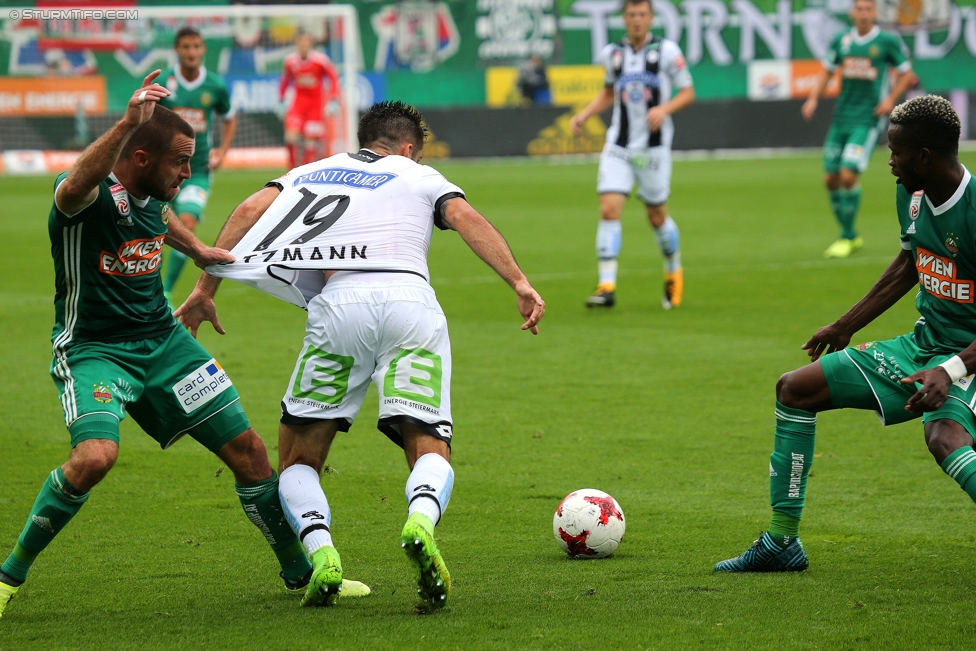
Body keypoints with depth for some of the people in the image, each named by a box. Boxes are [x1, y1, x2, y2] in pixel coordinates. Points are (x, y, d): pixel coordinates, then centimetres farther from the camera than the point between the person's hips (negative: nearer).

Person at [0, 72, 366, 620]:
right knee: (95, 456, -33)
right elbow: (74, 189, -51)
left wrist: (197, 250, 27)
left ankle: (300, 572, 25)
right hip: (93, 348, -7)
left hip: (162, 341, 7)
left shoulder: (153, 193, 1)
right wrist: (127, 123, -61)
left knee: (248, 449, 4)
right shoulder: (93, 196, -22)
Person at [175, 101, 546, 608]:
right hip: (411, 298, 0)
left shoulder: (313, 173, 32)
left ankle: (320, 549, -16)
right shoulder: (420, 176, 28)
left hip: (339, 303, 0)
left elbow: (250, 211, 16)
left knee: (298, 460, 12)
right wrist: (520, 283, 0)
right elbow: (465, 217, 9)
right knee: (431, 450, 3)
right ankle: (421, 520, -32)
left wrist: (205, 289, 18)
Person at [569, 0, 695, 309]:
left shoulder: (666, 50, -4)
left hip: (653, 146, -2)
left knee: (657, 216, 7)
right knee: (609, 209, -12)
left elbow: (688, 93, 0)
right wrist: (584, 114, 8)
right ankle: (607, 286, -12)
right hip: (618, 145, 2)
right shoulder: (613, 53, 7)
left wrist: (664, 109, -18)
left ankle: (674, 272, 34)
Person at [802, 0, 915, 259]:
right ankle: (851, 235, 20)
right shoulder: (841, 40, 6)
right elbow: (826, 71, 19)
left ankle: (847, 237, -1)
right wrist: (813, 99, 5)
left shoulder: (888, 41, -4)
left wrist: (891, 100, -8)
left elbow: (906, 74, 5)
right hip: (842, 117, 5)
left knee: (848, 175, -16)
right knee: (831, 178, 3)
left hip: (868, 119, -5)